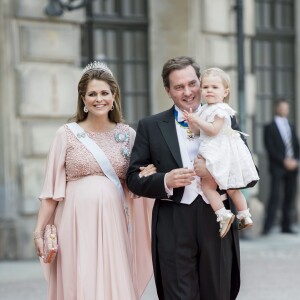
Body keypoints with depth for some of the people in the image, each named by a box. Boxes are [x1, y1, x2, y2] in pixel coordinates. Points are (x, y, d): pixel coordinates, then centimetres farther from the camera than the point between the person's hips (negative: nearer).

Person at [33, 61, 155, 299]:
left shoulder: (127, 135, 8)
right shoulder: (67, 134, 2)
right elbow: (52, 187, 1)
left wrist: (144, 176, -6)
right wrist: (40, 230, -4)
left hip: (112, 225, 2)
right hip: (76, 224, -2)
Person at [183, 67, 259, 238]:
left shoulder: (221, 109, -12)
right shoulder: (205, 109, 16)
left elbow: (213, 130, -23)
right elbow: (198, 132, 16)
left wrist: (197, 120, -19)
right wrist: (191, 122, -1)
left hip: (220, 153, -10)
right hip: (213, 152, 10)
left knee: (207, 184, -9)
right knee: (231, 188, 15)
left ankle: (224, 215, -10)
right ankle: (244, 215, 21)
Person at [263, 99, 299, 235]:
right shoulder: (270, 127, 2)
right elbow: (270, 149, -7)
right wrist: (284, 161, -14)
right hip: (277, 167, -5)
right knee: (275, 196, -13)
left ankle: (286, 226, 7)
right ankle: (267, 227, -13)